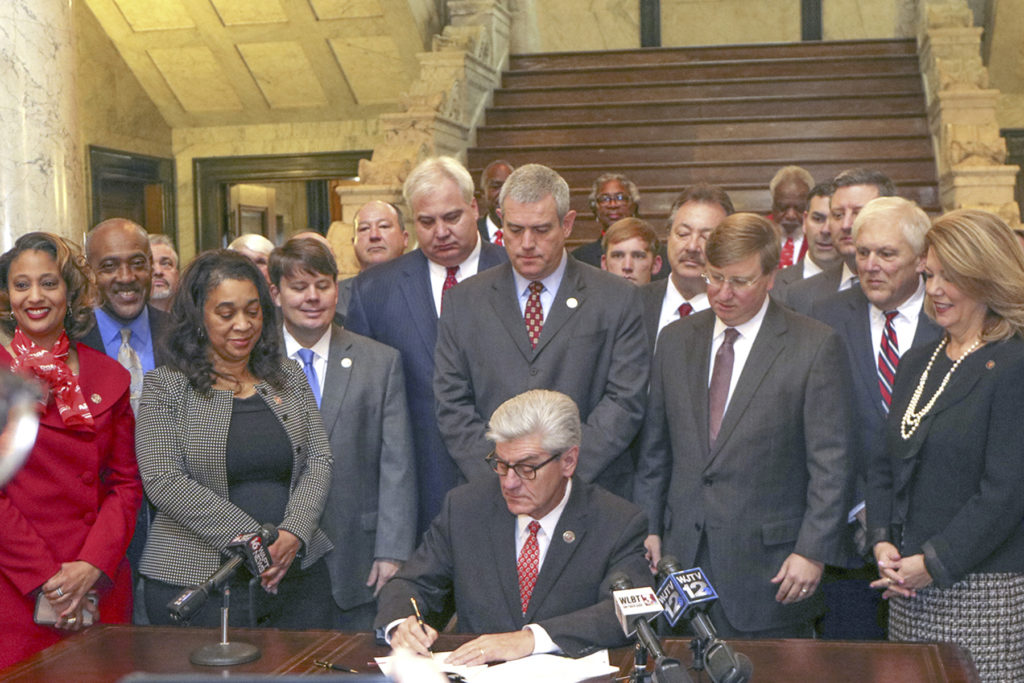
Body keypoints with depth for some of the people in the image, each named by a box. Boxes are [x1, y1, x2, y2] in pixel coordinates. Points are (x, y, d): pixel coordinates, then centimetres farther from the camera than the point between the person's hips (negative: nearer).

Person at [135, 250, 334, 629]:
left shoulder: (289, 377, 11)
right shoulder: (165, 386, -1)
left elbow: (319, 461, 6)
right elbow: (163, 481, -11)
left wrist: (293, 533, -12)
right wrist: (250, 539, -16)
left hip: (296, 572, 4)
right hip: (195, 581, -3)